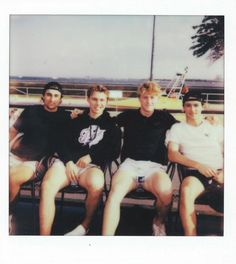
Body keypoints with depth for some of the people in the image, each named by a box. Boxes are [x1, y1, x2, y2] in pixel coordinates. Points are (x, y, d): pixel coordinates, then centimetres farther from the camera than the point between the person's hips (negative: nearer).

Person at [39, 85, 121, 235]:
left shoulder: (111, 124, 17)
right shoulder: (78, 121, 24)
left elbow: (114, 151, 9)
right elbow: (64, 144, 16)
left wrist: (91, 156, -3)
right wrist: (68, 161, -5)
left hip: (92, 165, -2)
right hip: (69, 163, 2)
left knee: (97, 184, -38)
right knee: (47, 186, -31)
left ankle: (86, 224, -10)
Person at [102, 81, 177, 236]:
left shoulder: (164, 117, 17)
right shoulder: (128, 116, 17)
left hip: (154, 166, 0)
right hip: (130, 164, 0)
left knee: (166, 191, -33)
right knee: (115, 192, -33)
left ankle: (159, 222, 2)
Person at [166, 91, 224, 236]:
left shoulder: (216, 127, 20)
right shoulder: (178, 128, 14)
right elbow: (172, 155, 0)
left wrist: (224, 172, -8)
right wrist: (199, 166, -12)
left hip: (218, 173, 2)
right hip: (195, 173, -1)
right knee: (186, 191, -37)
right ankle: (191, 236, -26)